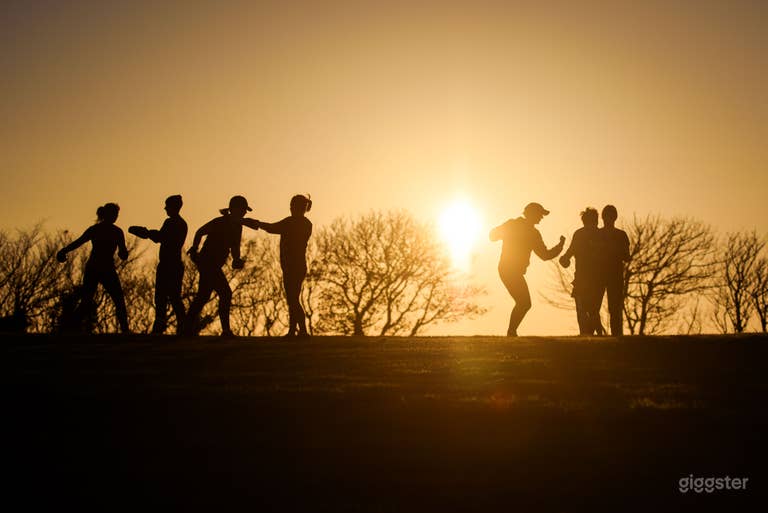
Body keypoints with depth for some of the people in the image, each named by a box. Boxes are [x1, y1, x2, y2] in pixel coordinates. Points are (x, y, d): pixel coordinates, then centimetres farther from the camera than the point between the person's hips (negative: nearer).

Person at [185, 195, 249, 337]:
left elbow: (235, 247, 13)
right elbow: (200, 232, -9)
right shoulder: (219, 222, -14)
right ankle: (226, 330, -10)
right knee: (225, 294, -13)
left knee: (203, 296, 13)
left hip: (214, 266, 9)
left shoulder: (237, 226, 10)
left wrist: (236, 260, -4)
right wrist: (195, 248, -17)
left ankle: (189, 327, 21)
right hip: (207, 262, -9)